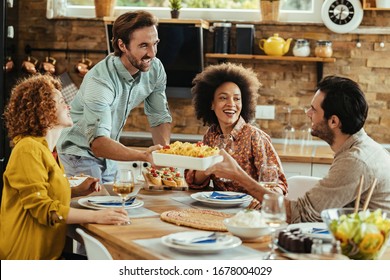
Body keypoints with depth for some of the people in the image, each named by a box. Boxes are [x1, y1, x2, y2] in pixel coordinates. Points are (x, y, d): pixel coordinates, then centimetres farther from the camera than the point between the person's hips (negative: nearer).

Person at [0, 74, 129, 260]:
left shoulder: (45, 148, 16)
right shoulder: (29, 149, -14)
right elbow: (41, 208, -21)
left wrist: (78, 191, 13)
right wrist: (96, 216, -25)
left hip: (50, 251, 9)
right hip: (30, 256, -9)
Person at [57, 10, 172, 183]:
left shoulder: (155, 70, -12)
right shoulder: (100, 80, -33)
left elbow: (160, 118, -3)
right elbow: (98, 143, -42)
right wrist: (143, 156, -56)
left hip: (108, 154, 6)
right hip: (80, 151, -6)